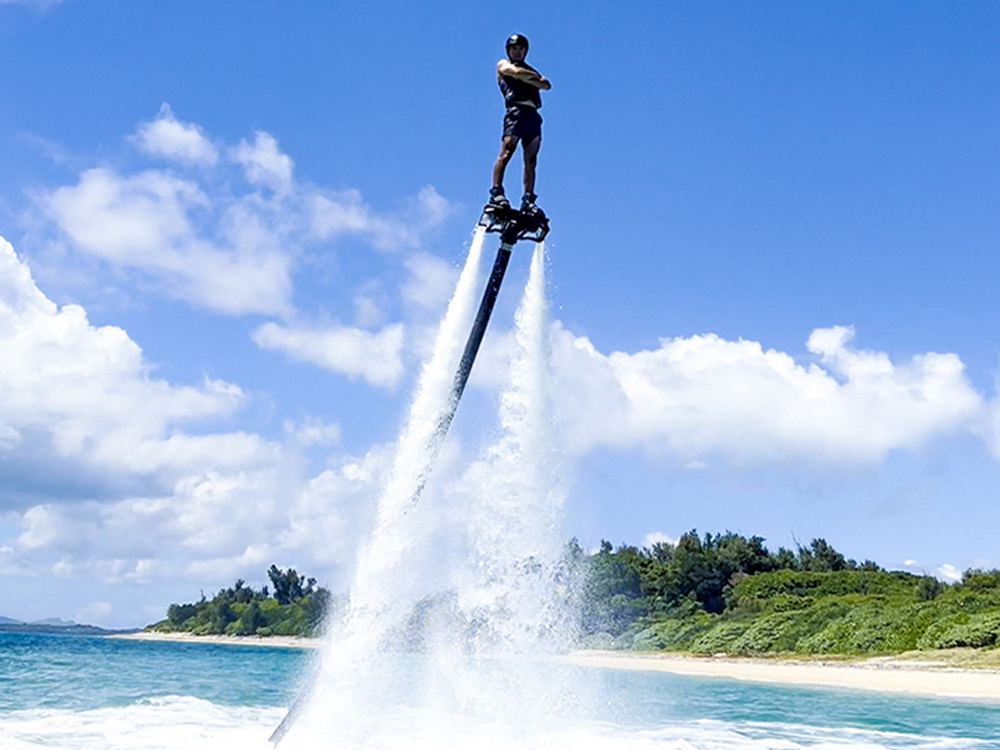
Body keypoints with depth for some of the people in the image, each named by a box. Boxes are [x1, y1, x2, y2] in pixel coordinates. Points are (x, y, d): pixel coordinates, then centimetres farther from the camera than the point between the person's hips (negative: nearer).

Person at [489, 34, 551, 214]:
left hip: (533, 115, 5)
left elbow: (546, 85, 13)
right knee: (506, 152, -18)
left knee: (531, 161, -1)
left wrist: (527, 78, 0)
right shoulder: (503, 64, 17)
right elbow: (516, 72, -6)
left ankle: (528, 200, -2)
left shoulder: (528, 69, 30)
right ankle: (496, 192, -22)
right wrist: (536, 76, 9)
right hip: (516, 111, -5)